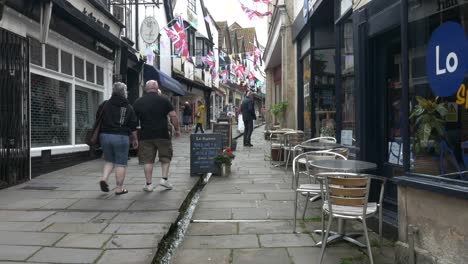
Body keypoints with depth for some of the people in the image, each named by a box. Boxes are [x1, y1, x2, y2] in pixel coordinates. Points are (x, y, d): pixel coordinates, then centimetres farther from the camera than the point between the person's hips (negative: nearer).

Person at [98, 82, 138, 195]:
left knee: (109, 161, 21)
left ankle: (104, 179, 1)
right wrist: (134, 139, 12)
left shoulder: (104, 105, 7)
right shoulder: (128, 107, 1)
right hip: (121, 137, -3)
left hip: (105, 136, 3)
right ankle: (119, 188, 8)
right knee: (121, 163, 4)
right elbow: (133, 126, 2)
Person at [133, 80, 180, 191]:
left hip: (146, 135, 2)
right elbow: (173, 116, -5)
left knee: (147, 160, 6)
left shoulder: (138, 102, 7)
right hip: (162, 134, -1)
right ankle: (165, 178, 5)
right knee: (165, 157, 14)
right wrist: (177, 129, 5)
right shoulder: (164, 100, 0)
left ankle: (149, 184, 8)